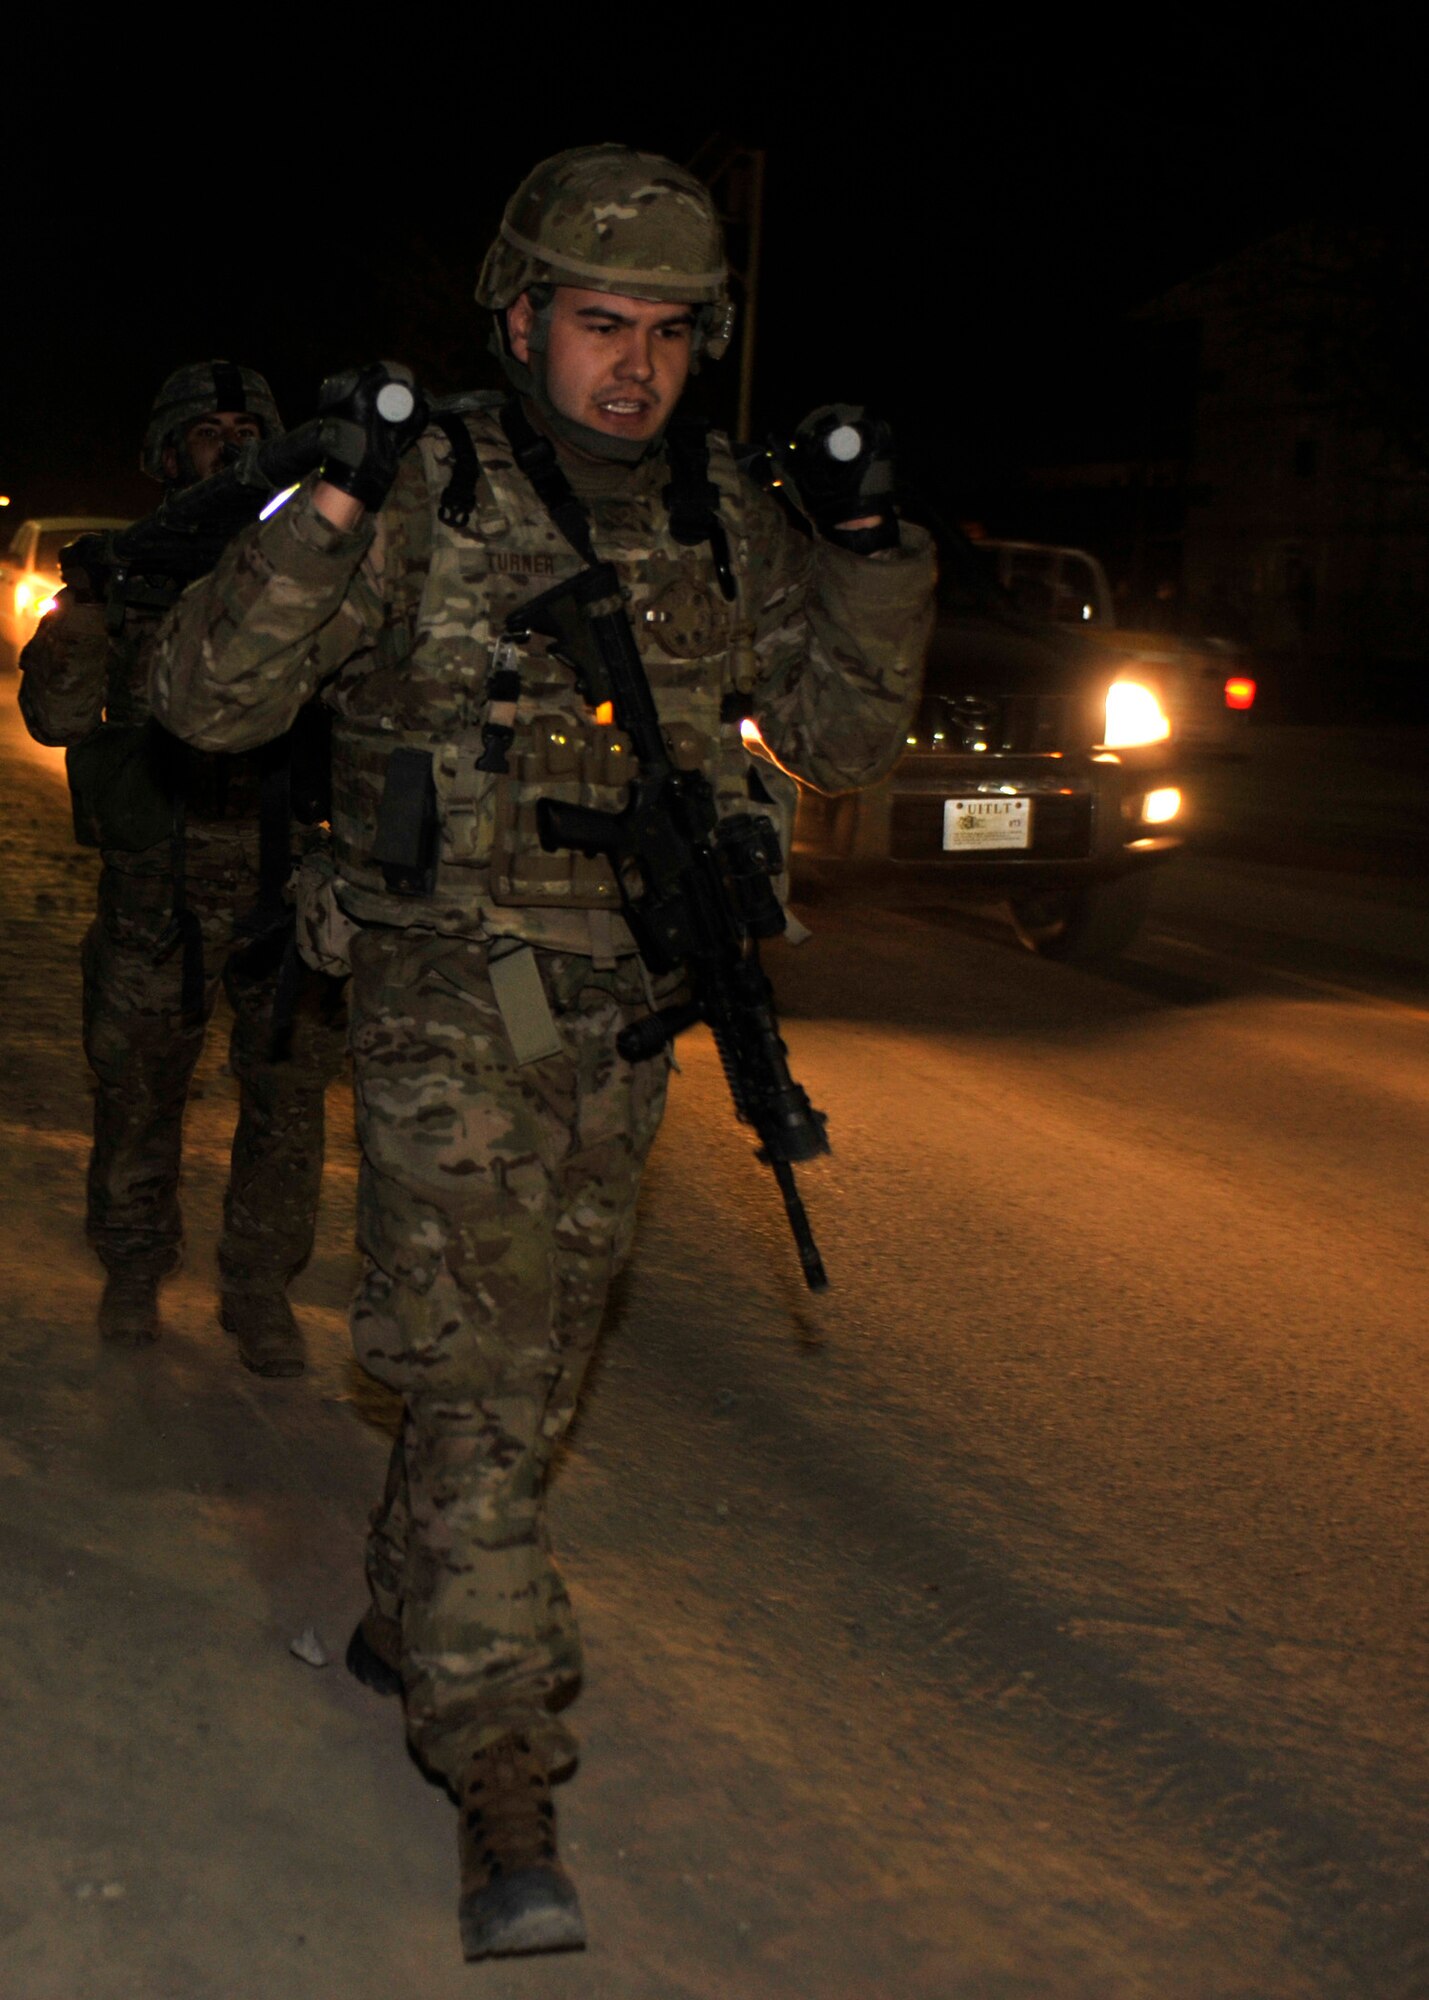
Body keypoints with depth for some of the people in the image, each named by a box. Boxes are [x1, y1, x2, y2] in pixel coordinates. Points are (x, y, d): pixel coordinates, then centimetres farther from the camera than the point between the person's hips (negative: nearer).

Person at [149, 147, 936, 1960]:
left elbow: (842, 739, 8)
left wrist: (869, 553, -6)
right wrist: (332, 509, -24)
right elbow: (206, 697, -12)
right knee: (475, 1371, -9)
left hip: (619, 1023, 5)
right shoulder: (423, 501, -9)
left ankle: (409, 1620, 40)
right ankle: (504, 1780, -1)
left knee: (531, 1363, 17)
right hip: (450, 1002, -5)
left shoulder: (721, 521, 3)